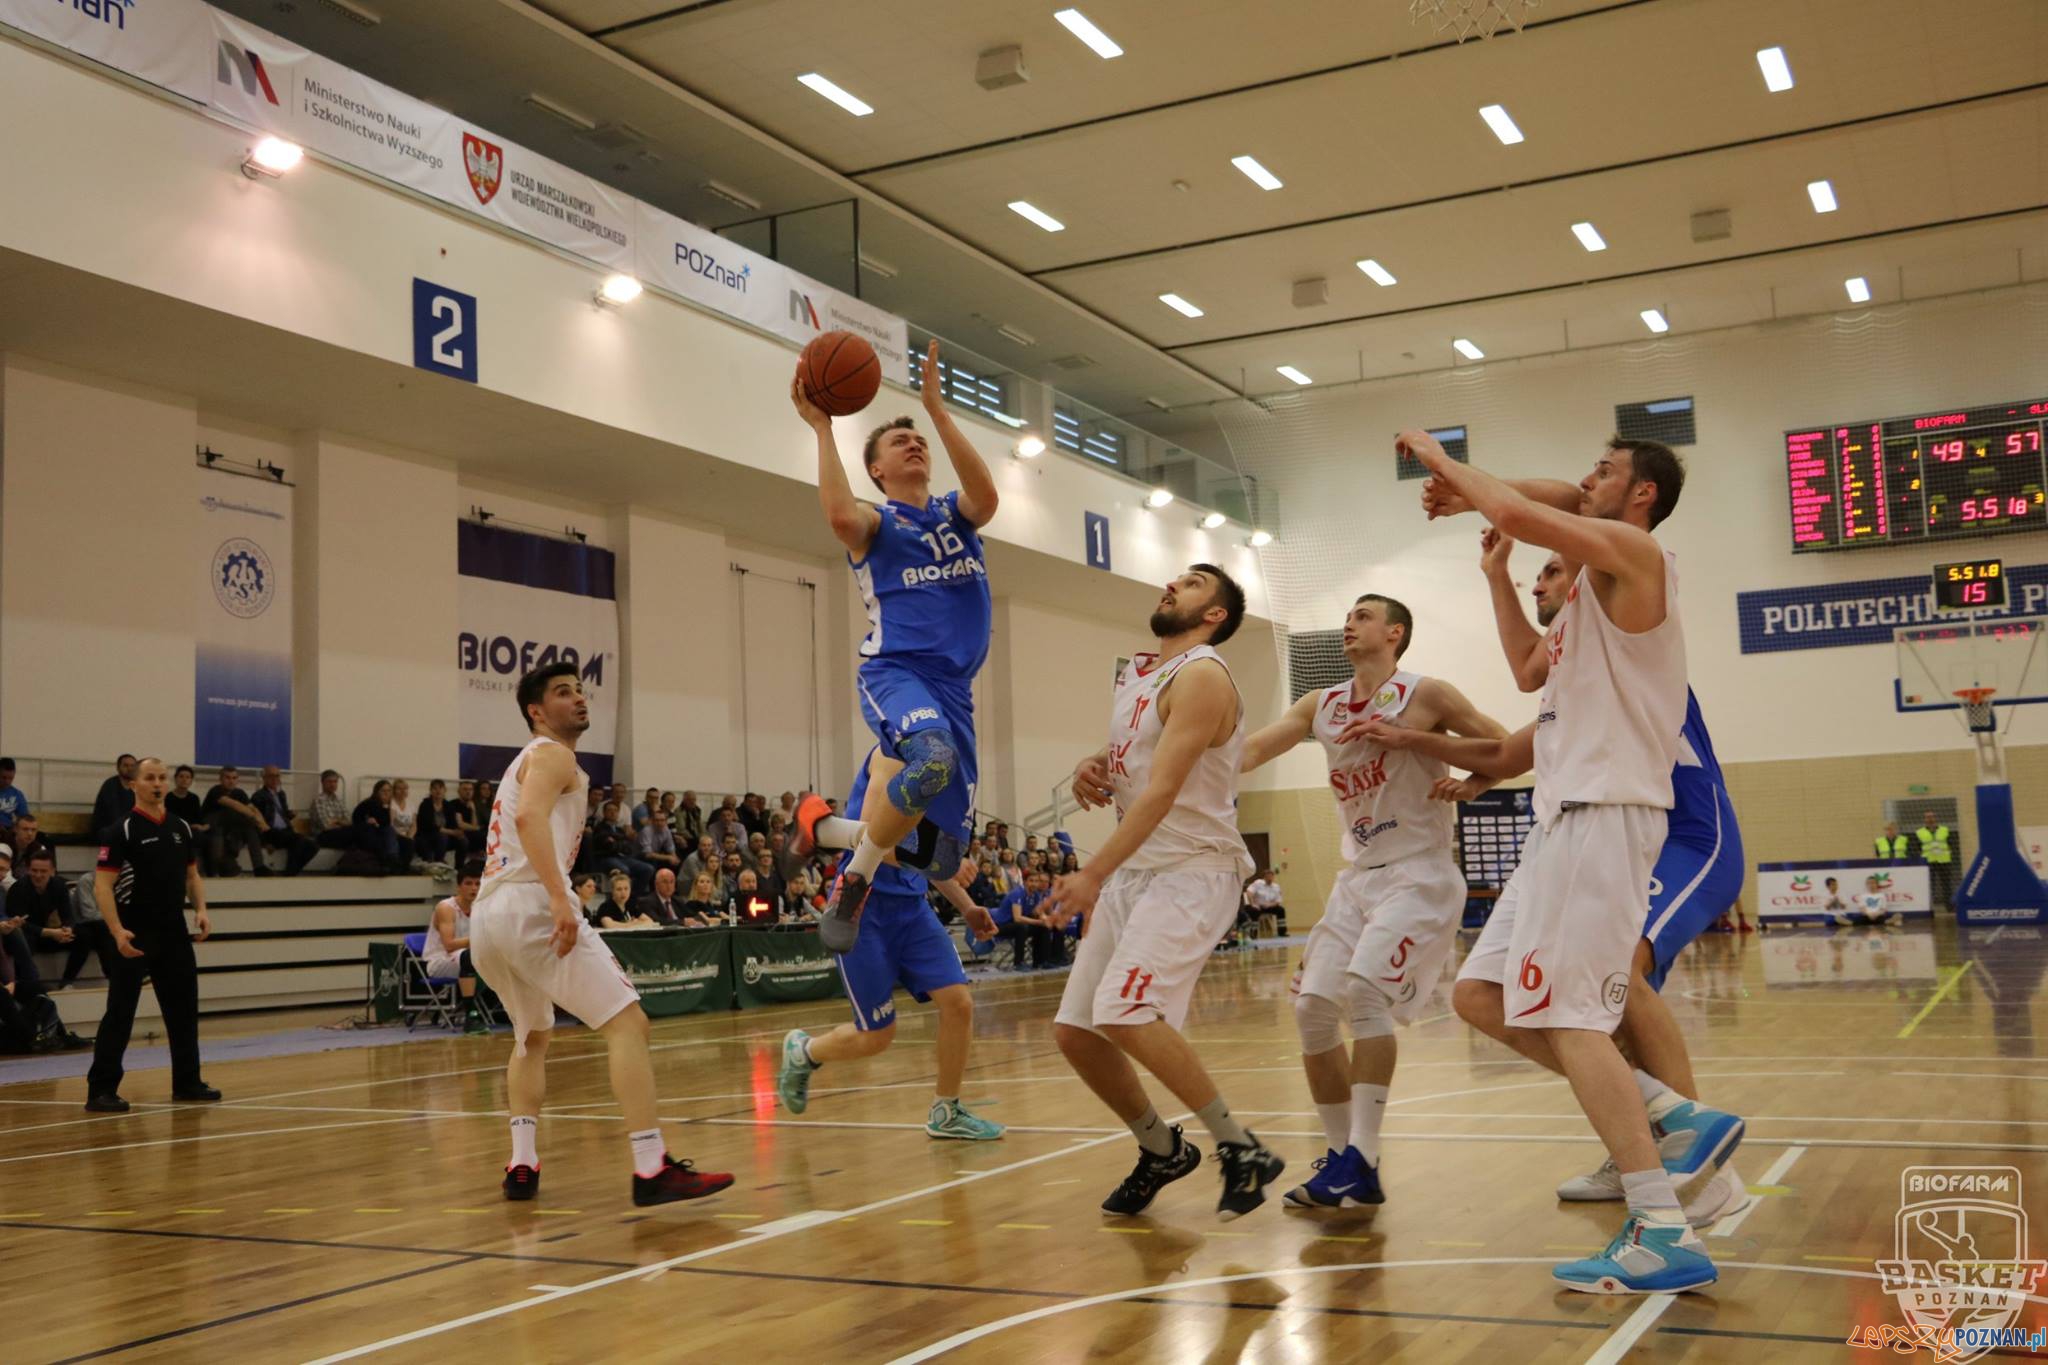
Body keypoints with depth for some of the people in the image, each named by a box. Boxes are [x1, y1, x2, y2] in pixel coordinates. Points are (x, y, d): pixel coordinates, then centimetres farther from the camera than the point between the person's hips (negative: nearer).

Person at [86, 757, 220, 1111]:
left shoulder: (181, 827, 10)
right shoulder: (121, 829, -9)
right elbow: (103, 884, -13)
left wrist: (201, 909, 1)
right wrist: (117, 931, -24)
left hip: (175, 933, 6)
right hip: (134, 936, -6)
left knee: (184, 1009, 11)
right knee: (119, 1014, -3)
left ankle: (187, 1083, 22)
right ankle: (101, 1090, 3)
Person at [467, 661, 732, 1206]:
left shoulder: (524, 763, 30)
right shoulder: (552, 754, 1)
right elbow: (529, 816, -19)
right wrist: (560, 899, -28)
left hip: (486, 916, 10)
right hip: (530, 905, -10)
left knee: (532, 1037, 28)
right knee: (628, 1022, -11)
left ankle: (522, 1164, 19)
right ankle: (652, 1169, -19)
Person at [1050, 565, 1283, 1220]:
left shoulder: (1202, 675, -12)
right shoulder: (1133, 673, 15)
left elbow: (1163, 789, -21)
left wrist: (1093, 873, -27)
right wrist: (1093, 769, 2)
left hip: (1192, 871, -9)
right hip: (1133, 871, 9)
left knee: (1124, 1013, -25)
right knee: (1075, 1031, 5)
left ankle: (1242, 1149, -11)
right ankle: (1162, 1149, 25)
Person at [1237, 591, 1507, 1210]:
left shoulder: (1423, 695, -7)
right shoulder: (1321, 705, 9)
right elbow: (1248, 752, 0)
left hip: (1419, 876, -7)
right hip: (1359, 878, 7)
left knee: (1365, 989, -23)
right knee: (1312, 1008, 0)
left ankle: (1361, 1163, -18)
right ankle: (1343, 1159, 12)